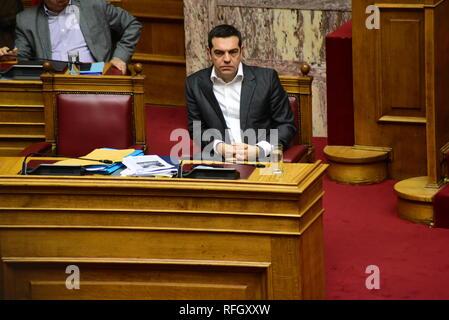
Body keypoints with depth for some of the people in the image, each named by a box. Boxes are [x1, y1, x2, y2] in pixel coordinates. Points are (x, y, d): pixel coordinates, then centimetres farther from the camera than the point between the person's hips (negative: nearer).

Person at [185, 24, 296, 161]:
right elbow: (195, 129, 12)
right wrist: (219, 147, -8)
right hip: (217, 158, 1)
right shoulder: (195, 84, 7)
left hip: (261, 159, -1)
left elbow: (286, 125, 5)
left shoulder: (267, 78, 2)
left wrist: (260, 150, -12)